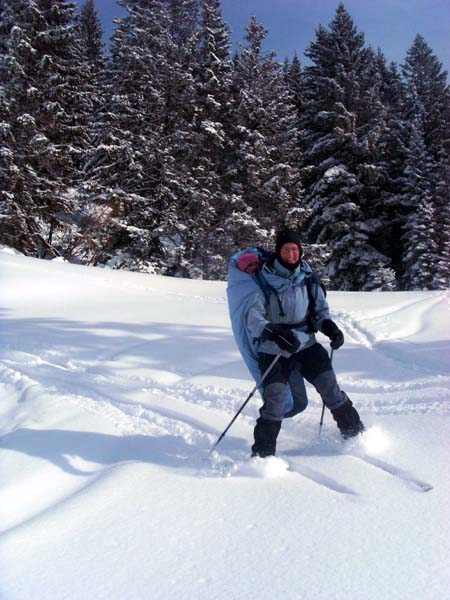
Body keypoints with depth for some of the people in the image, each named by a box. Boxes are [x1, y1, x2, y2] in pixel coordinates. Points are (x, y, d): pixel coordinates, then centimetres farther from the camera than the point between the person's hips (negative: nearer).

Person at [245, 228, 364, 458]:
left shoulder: (308, 277, 3)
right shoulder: (265, 281, -8)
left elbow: (320, 309, 13)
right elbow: (252, 316, -16)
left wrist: (329, 326, -8)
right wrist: (273, 333, -34)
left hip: (306, 343, 3)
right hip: (273, 349, -3)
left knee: (329, 385, -2)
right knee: (274, 397, -11)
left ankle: (353, 430, 21)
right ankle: (262, 452, 4)